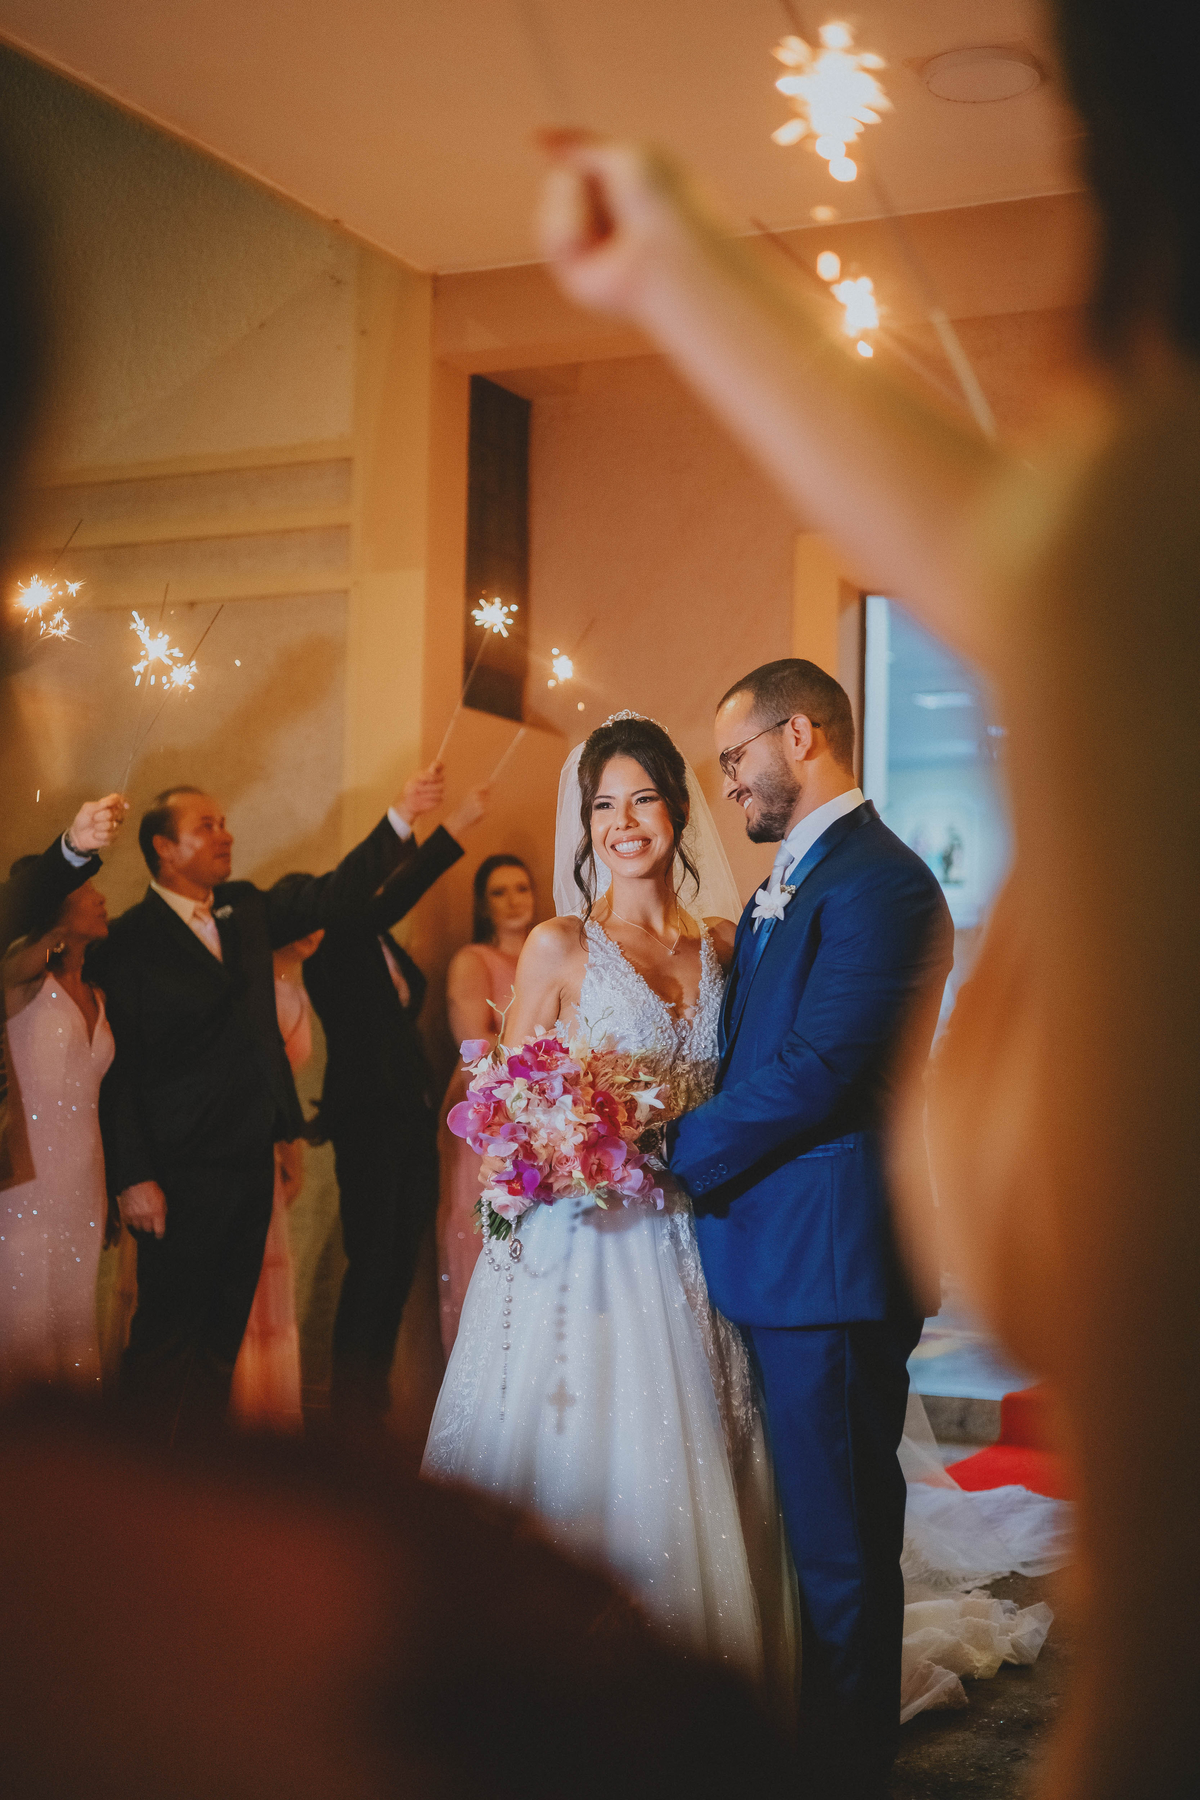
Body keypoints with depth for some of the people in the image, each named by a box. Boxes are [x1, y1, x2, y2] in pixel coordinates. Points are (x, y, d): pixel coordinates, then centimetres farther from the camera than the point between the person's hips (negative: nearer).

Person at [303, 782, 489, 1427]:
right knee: (371, 1263, -6)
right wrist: (453, 828, -29)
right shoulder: (339, 944, -13)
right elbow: (385, 901, -25)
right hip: (368, 1123, -8)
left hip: (412, 1120, 8)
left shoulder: (391, 949, 15)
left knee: (401, 1263, 10)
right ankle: (350, 1403, 3)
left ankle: (375, 1395, 19)